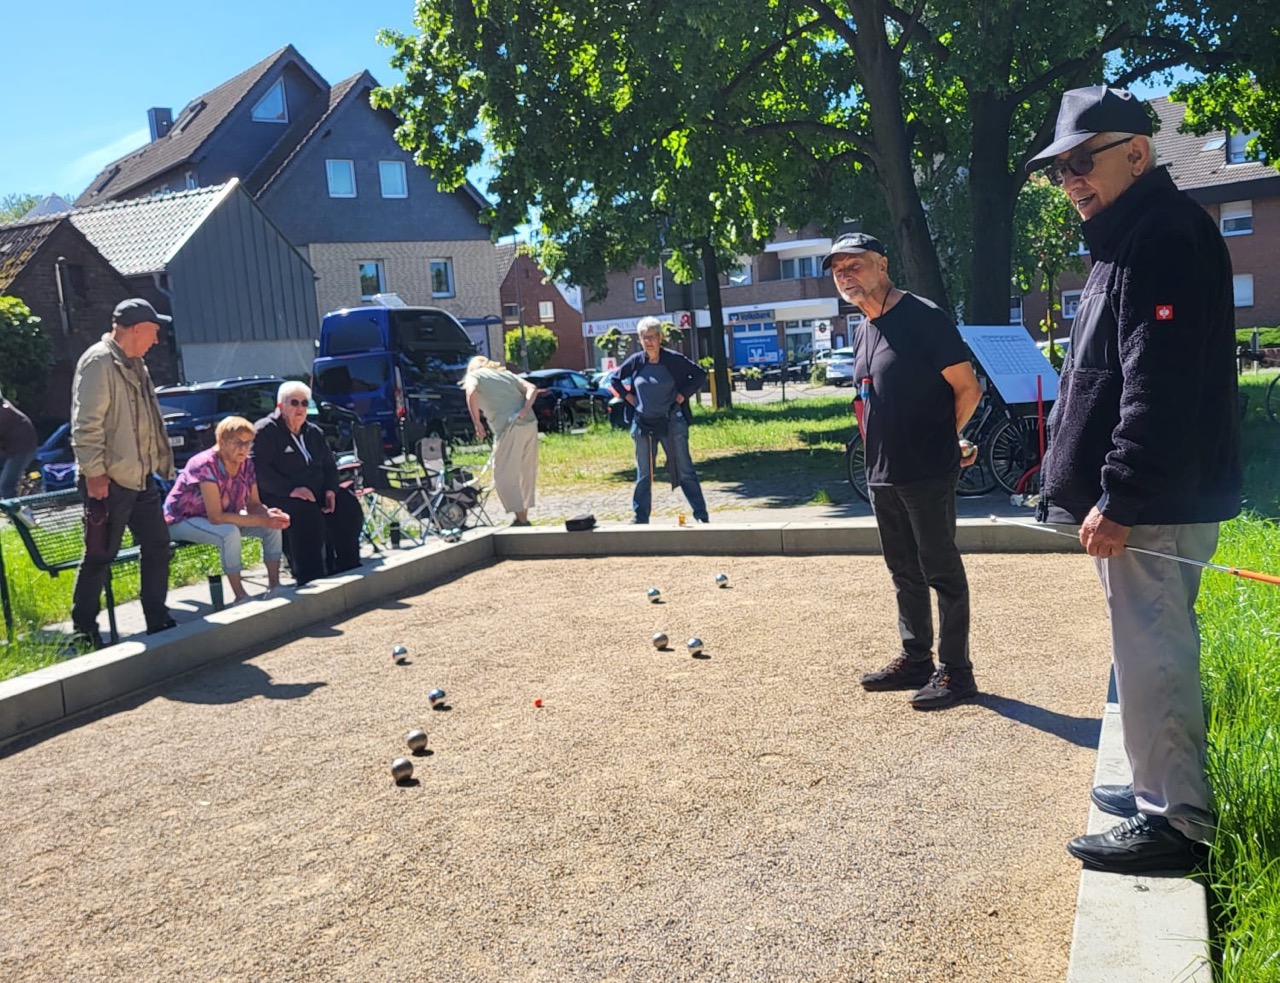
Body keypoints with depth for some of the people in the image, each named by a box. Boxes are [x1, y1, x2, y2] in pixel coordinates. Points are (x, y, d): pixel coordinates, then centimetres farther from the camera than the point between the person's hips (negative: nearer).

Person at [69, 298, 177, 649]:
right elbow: (86, 424, -19)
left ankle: (158, 620, 22)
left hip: (141, 477, 9)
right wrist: (94, 472, -22)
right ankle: (83, 630, 13)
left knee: (157, 545, 12)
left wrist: (162, 460, 18)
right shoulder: (98, 362, -13)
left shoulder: (135, 365, 16)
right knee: (100, 557, 0)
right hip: (109, 481, -9)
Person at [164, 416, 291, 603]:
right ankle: (241, 597, -25)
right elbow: (215, 517, -34)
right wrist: (262, 520, -35)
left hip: (225, 516, 8)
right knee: (230, 533, -37)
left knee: (274, 525, -9)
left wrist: (269, 513, -27)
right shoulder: (206, 465, -30)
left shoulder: (246, 464, -8)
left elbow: (254, 505, -2)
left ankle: (274, 586, -3)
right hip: (183, 520, -8)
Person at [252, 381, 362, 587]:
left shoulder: (314, 433, 18)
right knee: (308, 515, -35)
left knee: (348, 507, -15)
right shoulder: (264, 431, -5)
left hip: (316, 493, 7)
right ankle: (311, 580, -31)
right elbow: (259, 470, -17)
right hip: (278, 497, -7)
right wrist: (290, 490, -26)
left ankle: (348, 569, -9)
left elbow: (329, 464, 20)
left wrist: (330, 489, -2)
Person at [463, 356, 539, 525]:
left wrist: (477, 423, -7)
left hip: (509, 428, -6)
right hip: (530, 424, 6)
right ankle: (524, 516, 23)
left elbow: (471, 393, -11)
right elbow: (532, 388, 12)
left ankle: (521, 519, 0)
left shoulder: (473, 376, 12)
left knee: (504, 477, 2)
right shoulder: (507, 374, 27)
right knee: (527, 473, 16)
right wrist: (525, 408, -2)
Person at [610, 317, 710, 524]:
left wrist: (682, 395, -6)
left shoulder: (674, 360, -6)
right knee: (643, 474, 9)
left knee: (685, 471, 1)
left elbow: (700, 375, 1)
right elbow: (615, 380, 17)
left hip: (671, 422, -3)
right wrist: (628, 397, 4)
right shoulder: (635, 361, 2)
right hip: (643, 424, 3)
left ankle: (701, 515, 7)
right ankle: (641, 518, 17)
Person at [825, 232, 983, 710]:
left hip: (928, 474, -8)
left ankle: (955, 671, 10)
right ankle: (915, 660, 28)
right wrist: (880, 452, 12)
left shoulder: (924, 318, -12)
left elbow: (968, 389, -10)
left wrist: (940, 437, 1)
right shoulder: (863, 333, 13)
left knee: (941, 570, 0)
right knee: (904, 571, 16)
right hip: (882, 474, 8)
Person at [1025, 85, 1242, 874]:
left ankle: (1175, 821, 6)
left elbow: (1161, 387, -23)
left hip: (1154, 505, -11)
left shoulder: (1166, 237, -14)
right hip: (1141, 501, 11)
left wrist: (1118, 499, -23)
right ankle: (1162, 789, 31)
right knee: (1153, 652, 18)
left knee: (1152, 657, -4)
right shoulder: (1129, 241, 19)